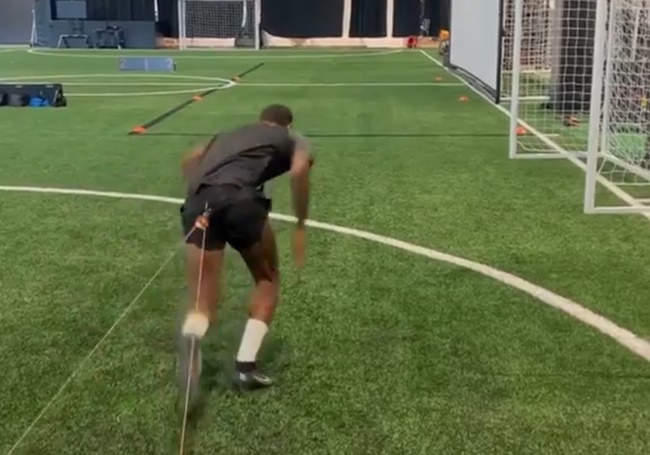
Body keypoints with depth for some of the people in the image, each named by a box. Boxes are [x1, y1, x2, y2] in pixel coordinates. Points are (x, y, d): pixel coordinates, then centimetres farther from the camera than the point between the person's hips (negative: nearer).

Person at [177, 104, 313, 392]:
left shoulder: (229, 135, 39)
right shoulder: (292, 140, 25)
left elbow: (190, 161, 32)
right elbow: (299, 170, 3)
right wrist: (300, 227, 6)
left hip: (198, 203, 4)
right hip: (239, 198, -4)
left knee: (201, 304, 6)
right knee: (267, 280, 21)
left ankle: (191, 335, -31)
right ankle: (245, 364, 7)